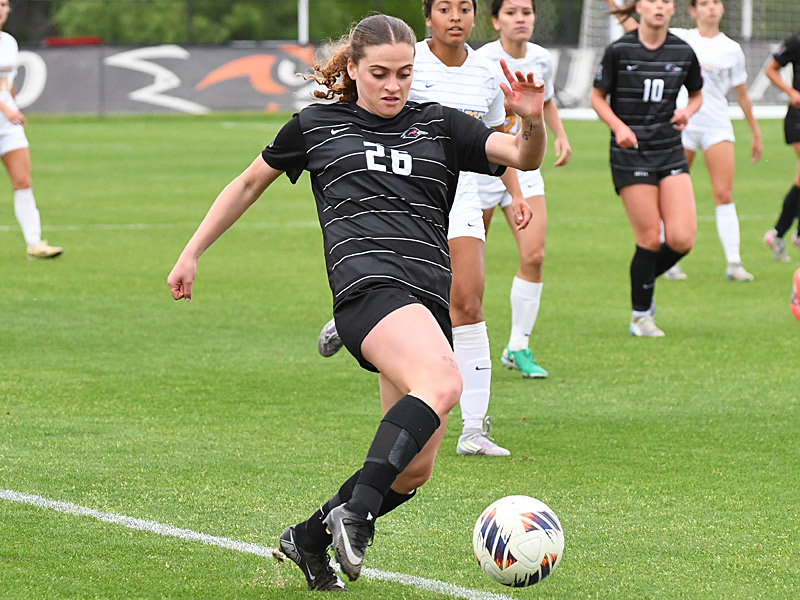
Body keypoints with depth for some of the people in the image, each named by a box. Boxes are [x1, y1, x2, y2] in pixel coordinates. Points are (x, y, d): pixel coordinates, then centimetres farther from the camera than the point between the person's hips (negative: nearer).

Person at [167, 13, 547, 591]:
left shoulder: (440, 125, 18)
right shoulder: (316, 126, 15)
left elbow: (523, 157, 6)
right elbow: (249, 184, 28)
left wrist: (533, 121, -17)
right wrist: (191, 254, 26)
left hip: (430, 300, 5)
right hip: (367, 282, -5)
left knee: (413, 470, 3)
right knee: (442, 382, -35)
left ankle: (310, 538, 24)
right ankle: (354, 511, -35)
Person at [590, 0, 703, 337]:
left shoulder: (683, 52, 4)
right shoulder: (619, 51, -5)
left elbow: (696, 94, 19)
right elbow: (597, 97, 3)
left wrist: (686, 113, -3)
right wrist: (618, 126, -14)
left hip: (670, 153, 3)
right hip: (631, 154, -3)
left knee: (682, 239, -10)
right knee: (650, 239, -6)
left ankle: (646, 278, 21)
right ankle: (640, 316, 12)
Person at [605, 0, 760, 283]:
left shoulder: (732, 49, 7)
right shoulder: (679, 40, 5)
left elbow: (742, 94, 15)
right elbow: (636, 29, 7)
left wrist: (756, 134, 17)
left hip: (717, 126, 0)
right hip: (680, 125, 0)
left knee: (724, 194, -9)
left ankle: (733, 263, -8)